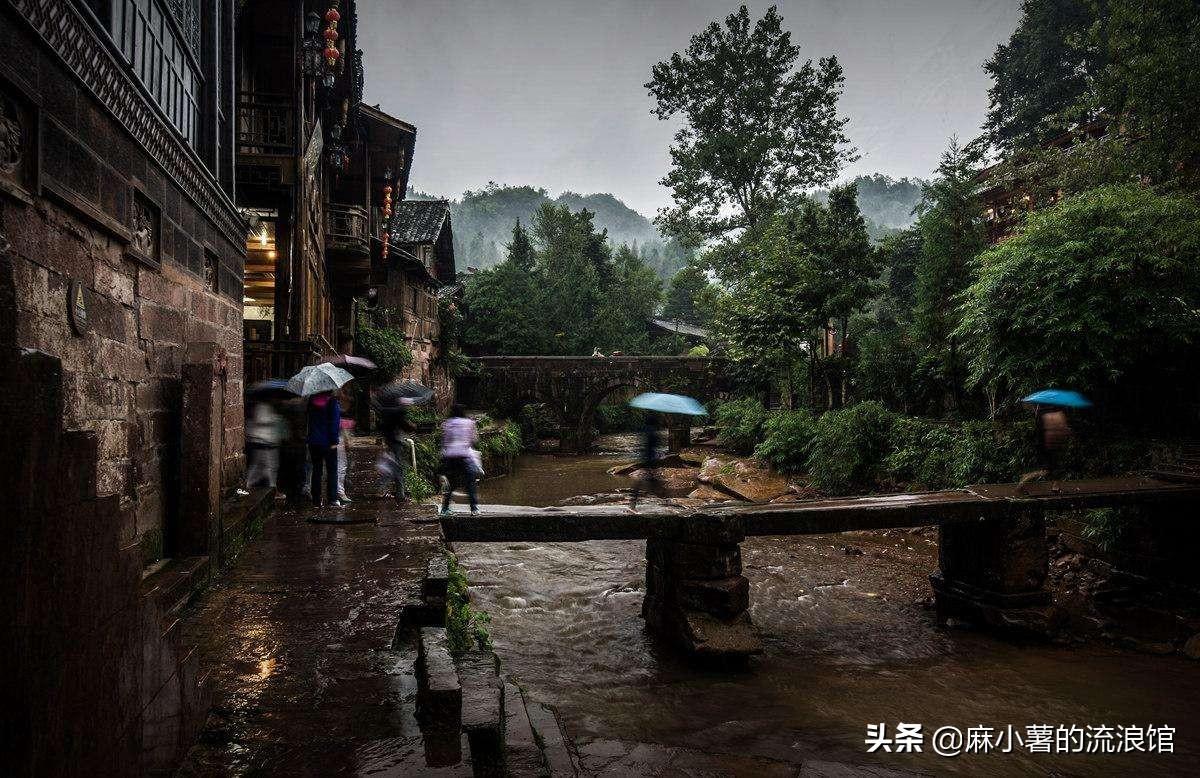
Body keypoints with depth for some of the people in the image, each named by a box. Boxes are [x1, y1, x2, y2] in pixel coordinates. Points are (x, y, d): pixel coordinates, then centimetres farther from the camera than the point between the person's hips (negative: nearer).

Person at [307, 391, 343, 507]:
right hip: (328, 442, -4)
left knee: (316, 470, 10)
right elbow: (335, 422, -13)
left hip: (313, 442, 4)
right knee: (332, 470, 3)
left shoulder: (312, 401, 6)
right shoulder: (333, 402, -10)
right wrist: (334, 441, -12)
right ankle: (333, 498, -4)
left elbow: (309, 421, 15)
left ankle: (316, 500, 11)